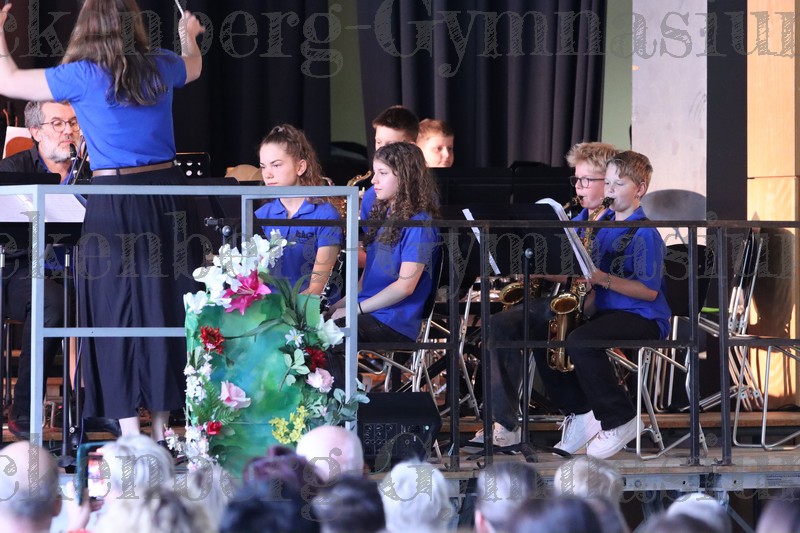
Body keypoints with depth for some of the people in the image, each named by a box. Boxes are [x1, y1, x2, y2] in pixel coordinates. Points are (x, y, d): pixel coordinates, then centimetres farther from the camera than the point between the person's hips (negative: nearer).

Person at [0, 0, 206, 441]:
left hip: (113, 204, -4)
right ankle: (163, 424, 17)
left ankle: (130, 435, 0)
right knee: (164, 308, 10)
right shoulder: (161, 68, 5)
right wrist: (189, 37, 54)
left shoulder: (82, 77, -8)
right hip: (166, 195, 4)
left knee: (118, 315, 1)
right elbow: (194, 66, 32)